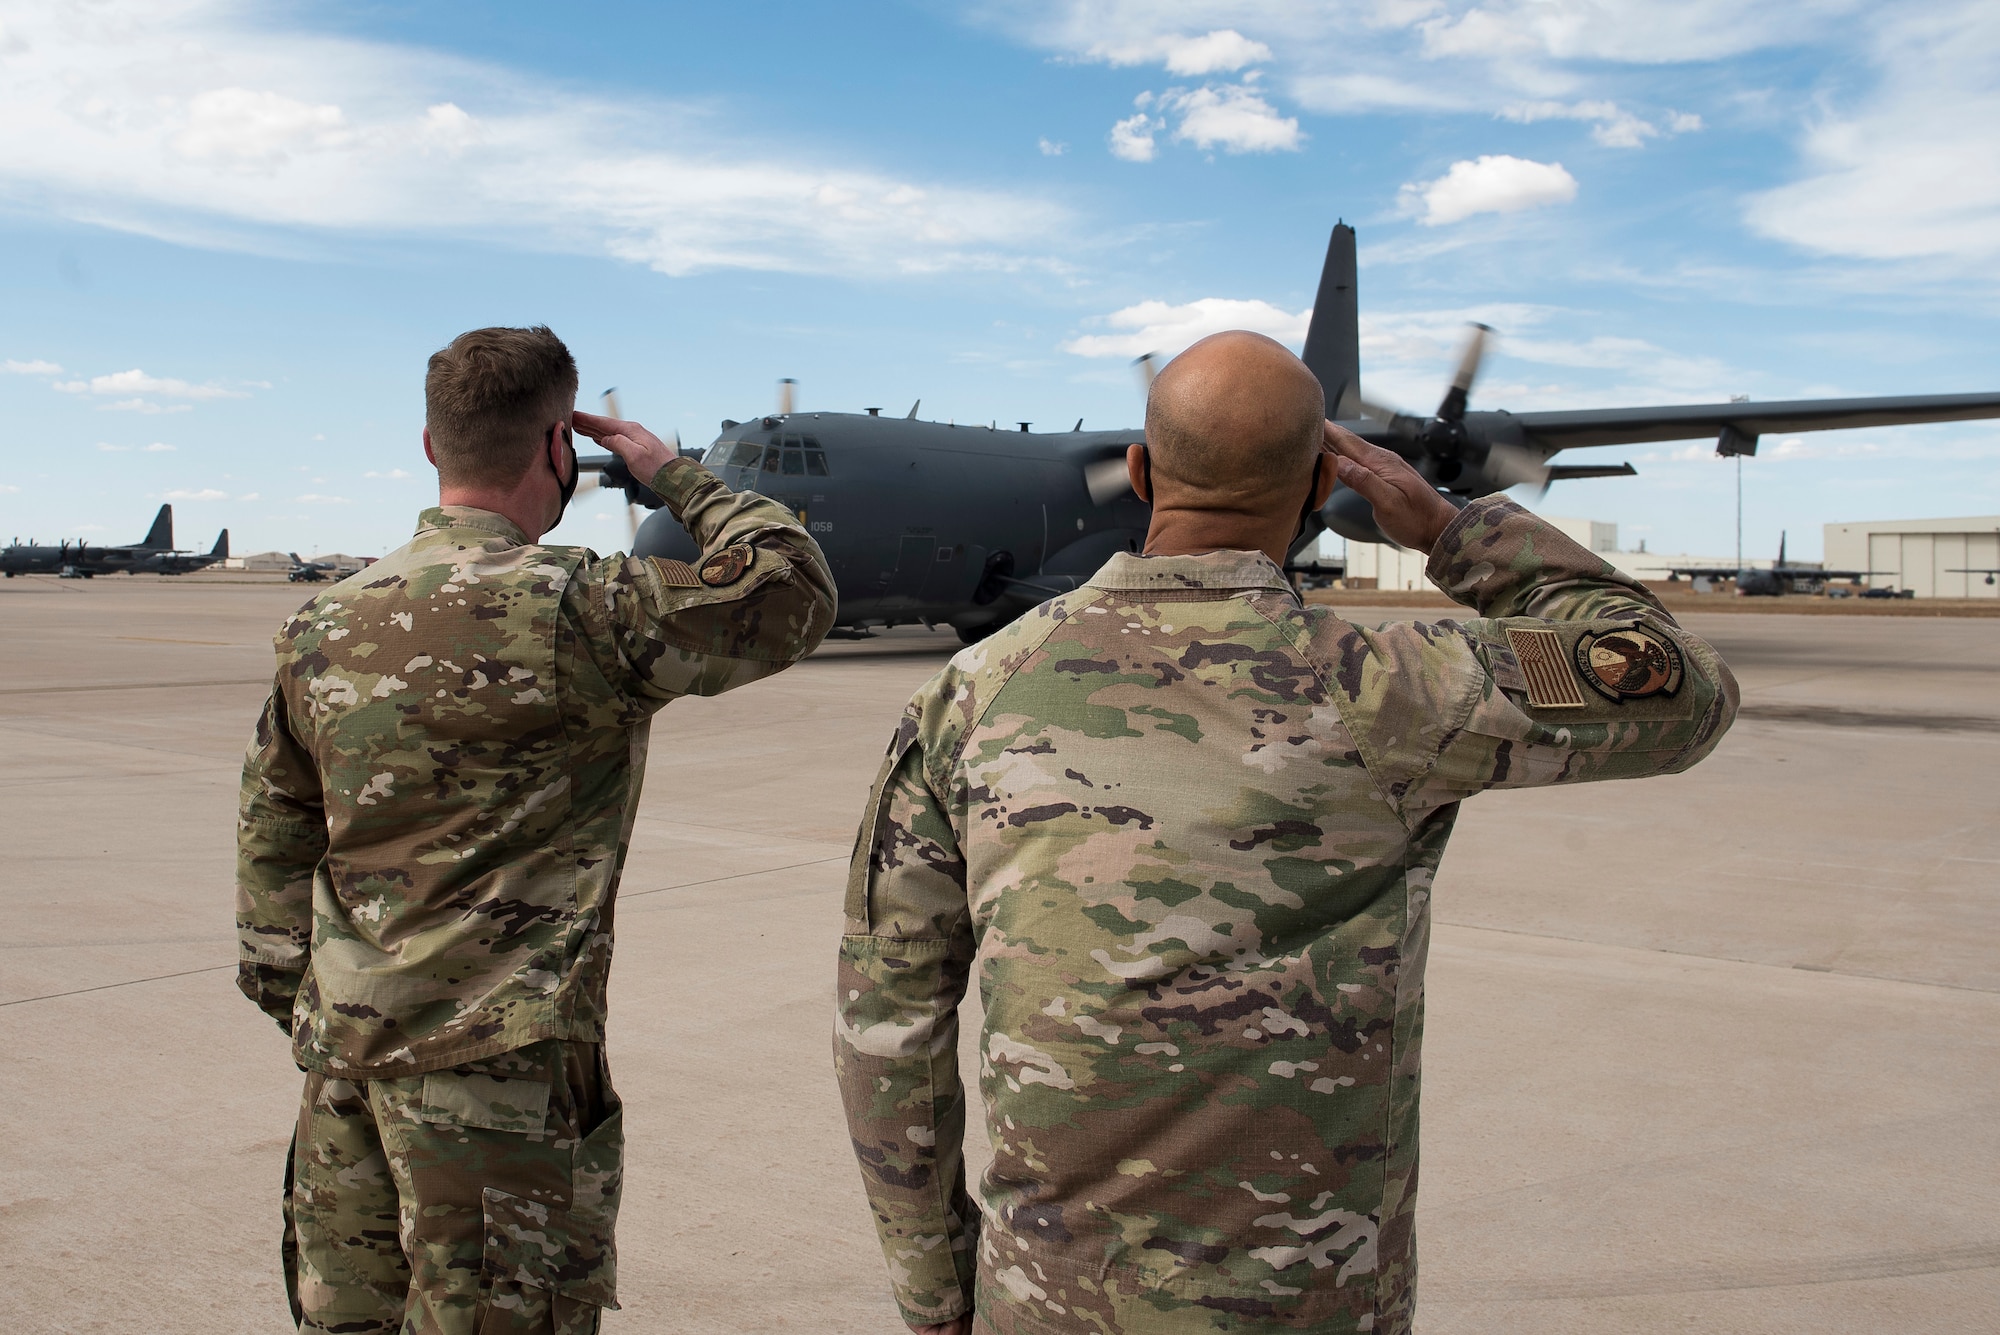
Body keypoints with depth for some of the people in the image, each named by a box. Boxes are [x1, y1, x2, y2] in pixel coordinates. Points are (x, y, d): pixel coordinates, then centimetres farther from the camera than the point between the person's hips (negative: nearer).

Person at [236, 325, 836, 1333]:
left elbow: (272, 845, 13)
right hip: (495, 1060, -7)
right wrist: (674, 475, 5)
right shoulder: (580, 609, -16)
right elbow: (794, 590, -8)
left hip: (342, 1053, 7)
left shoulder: (323, 625, 5)